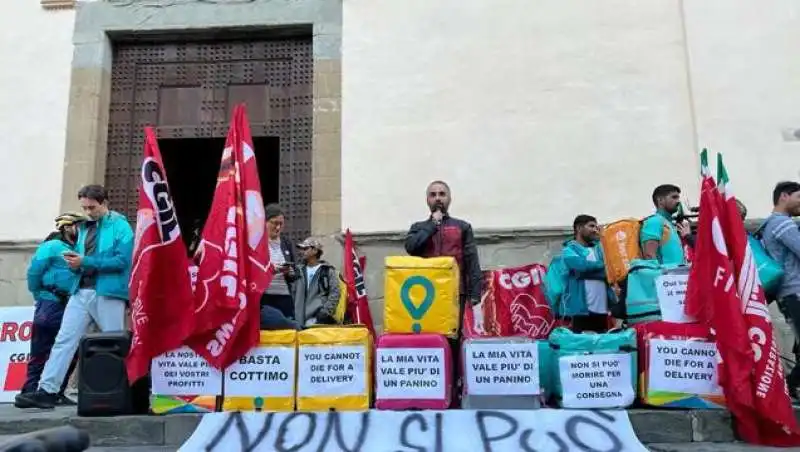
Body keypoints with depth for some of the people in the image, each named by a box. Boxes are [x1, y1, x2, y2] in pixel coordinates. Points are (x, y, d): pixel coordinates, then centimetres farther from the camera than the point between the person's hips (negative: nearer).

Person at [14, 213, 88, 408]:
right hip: (50, 306, -7)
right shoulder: (51, 247, -4)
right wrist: (40, 296, -3)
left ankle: (57, 393, 17)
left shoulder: (77, 250, 17)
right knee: (41, 353, -4)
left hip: (70, 308, 7)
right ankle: (29, 393, 3)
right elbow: (34, 272, -9)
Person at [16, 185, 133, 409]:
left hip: (107, 293, -6)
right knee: (64, 340, -2)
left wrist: (85, 261, -16)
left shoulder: (120, 226, -3)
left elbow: (122, 260, -14)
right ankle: (47, 390, -3)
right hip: (81, 292, 6)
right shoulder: (84, 227, 18)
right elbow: (81, 257, 23)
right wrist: (74, 262, -2)